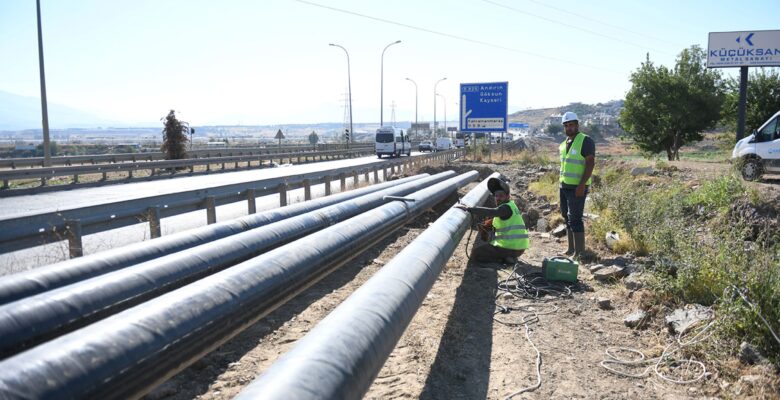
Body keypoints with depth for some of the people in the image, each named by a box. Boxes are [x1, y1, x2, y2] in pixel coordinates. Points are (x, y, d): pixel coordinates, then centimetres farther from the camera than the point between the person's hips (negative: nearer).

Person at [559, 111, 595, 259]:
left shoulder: (586, 141, -10)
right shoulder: (565, 143, 14)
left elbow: (590, 163, -16)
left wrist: (582, 184, -23)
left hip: (577, 187, -8)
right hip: (564, 186, 8)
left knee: (575, 219, -10)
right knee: (567, 218, 12)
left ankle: (579, 252, -5)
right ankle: (571, 249, 21)